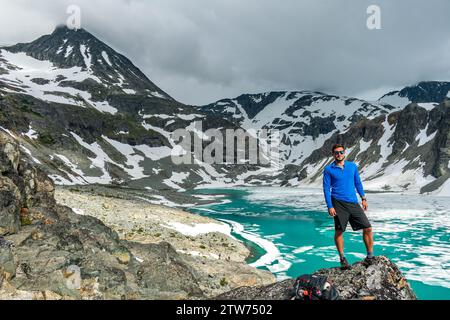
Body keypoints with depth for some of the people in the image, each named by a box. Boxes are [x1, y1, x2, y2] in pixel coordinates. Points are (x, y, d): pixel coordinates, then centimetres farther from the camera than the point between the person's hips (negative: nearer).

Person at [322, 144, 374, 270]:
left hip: (353, 203, 3)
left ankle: (370, 256, 15)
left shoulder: (353, 166, 11)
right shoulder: (328, 169, 0)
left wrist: (363, 198, 11)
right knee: (339, 231, 1)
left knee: (368, 228, -1)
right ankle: (342, 258, 18)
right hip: (338, 203, -3)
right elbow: (326, 189, -1)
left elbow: (358, 183, 19)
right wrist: (330, 206, -9)